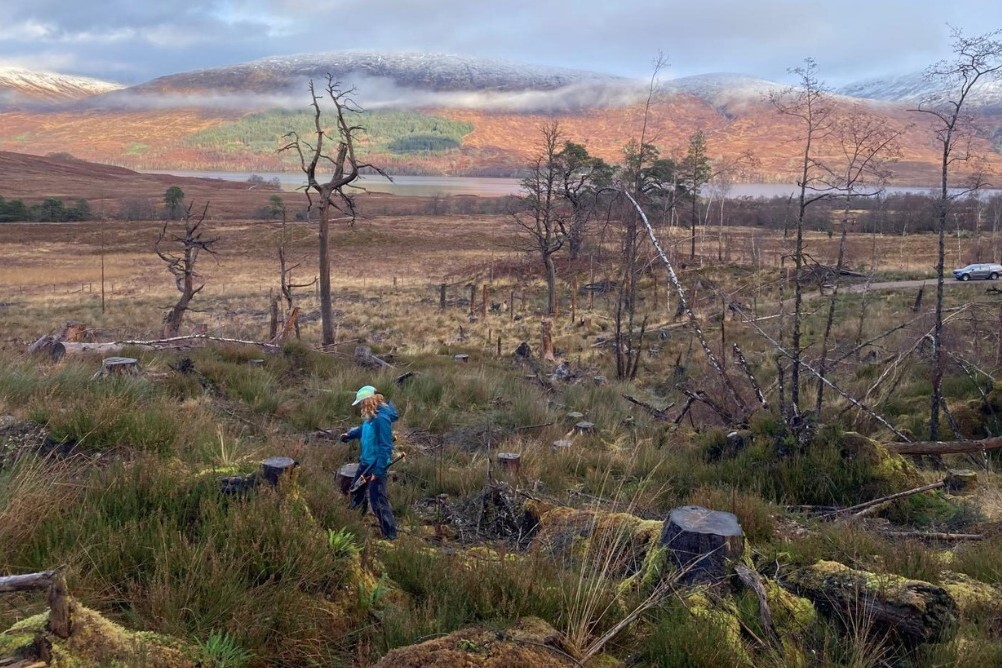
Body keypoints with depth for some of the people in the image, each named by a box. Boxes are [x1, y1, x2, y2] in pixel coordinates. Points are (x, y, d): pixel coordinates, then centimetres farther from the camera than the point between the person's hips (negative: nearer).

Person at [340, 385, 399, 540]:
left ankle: (390, 535, 9)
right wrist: (349, 434, 5)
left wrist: (378, 471, -25)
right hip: (365, 462, 10)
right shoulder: (371, 416, 1)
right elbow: (363, 429, 23)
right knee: (356, 490, 26)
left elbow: (386, 447, -26)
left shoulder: (382, 418, -27)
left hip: (376, 465, -10)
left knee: (378, 501, -3)